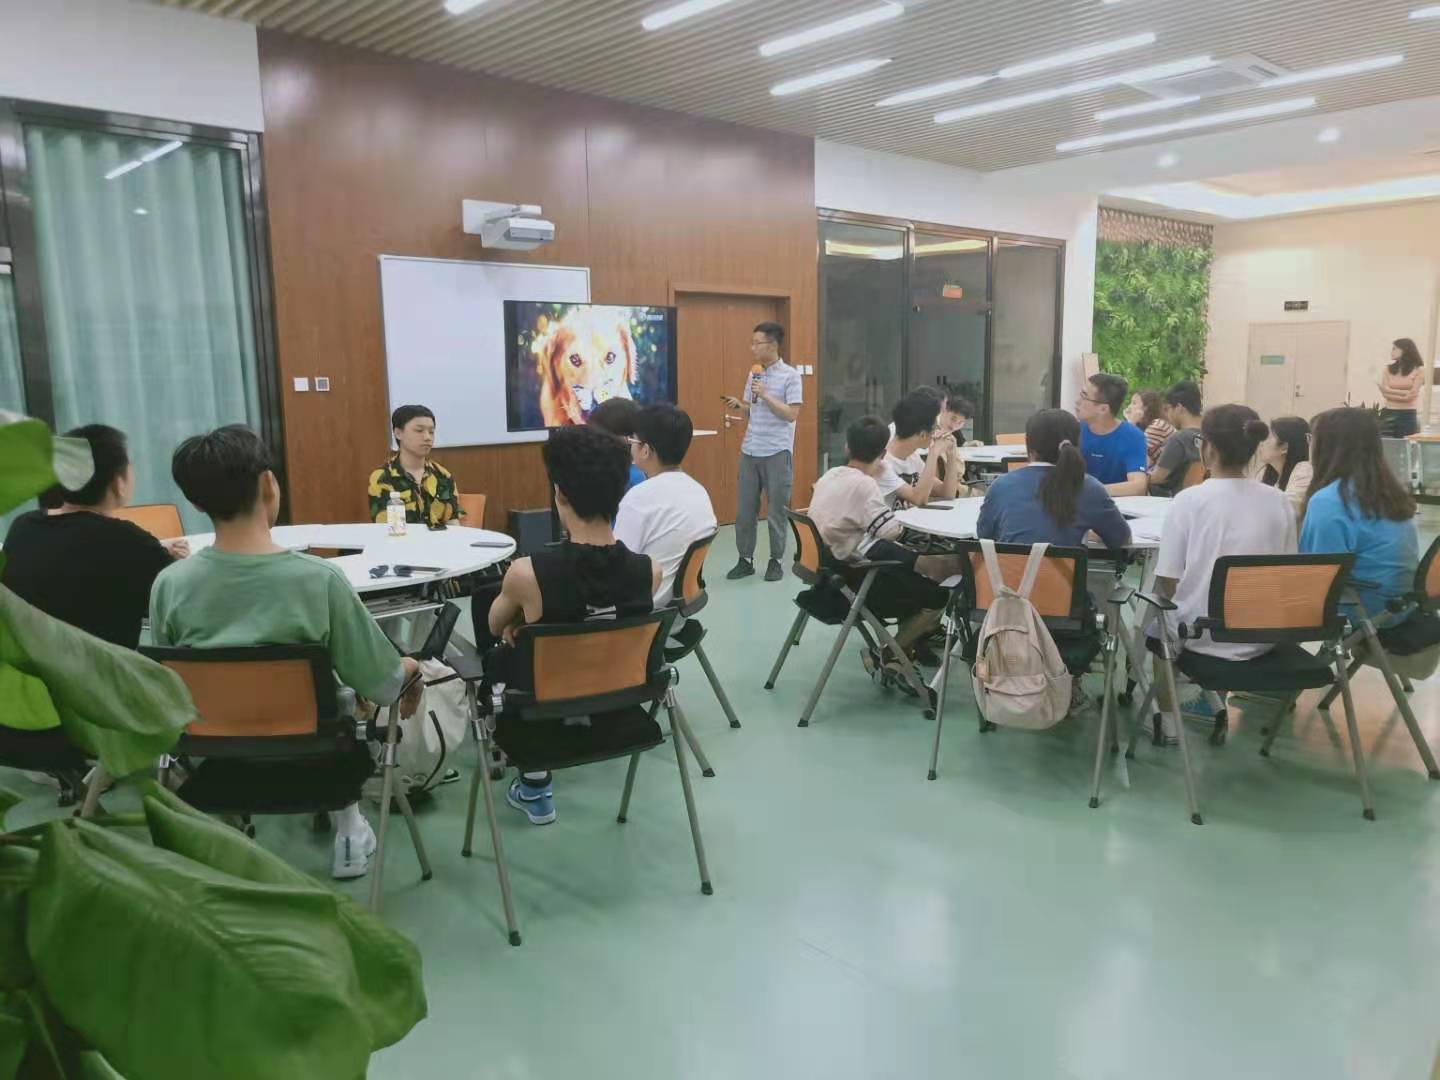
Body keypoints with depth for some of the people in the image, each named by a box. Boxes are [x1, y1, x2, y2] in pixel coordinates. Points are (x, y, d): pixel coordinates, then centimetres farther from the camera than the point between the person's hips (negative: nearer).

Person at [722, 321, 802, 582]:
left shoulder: (790, 376, -8)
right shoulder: (753, 375, 10)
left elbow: (792, 414, -13)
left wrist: (765, 395, -18)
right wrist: (738, 405, -3)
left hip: (777, 452, -6)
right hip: (750, 450, 6)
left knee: (777, 509, 4)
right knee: (744, 508, 7)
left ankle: (775, 561, 16)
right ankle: (745, 560, 18)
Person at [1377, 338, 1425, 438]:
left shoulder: (1418, 370, 1)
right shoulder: (1387, 369, 8)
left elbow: (1411, 395, -6)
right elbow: (1385, 393, -1)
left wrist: (1391, 391, -5)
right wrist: (1405, 393, -9)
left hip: (1408, 415, -2)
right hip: (1389, 414, 2)